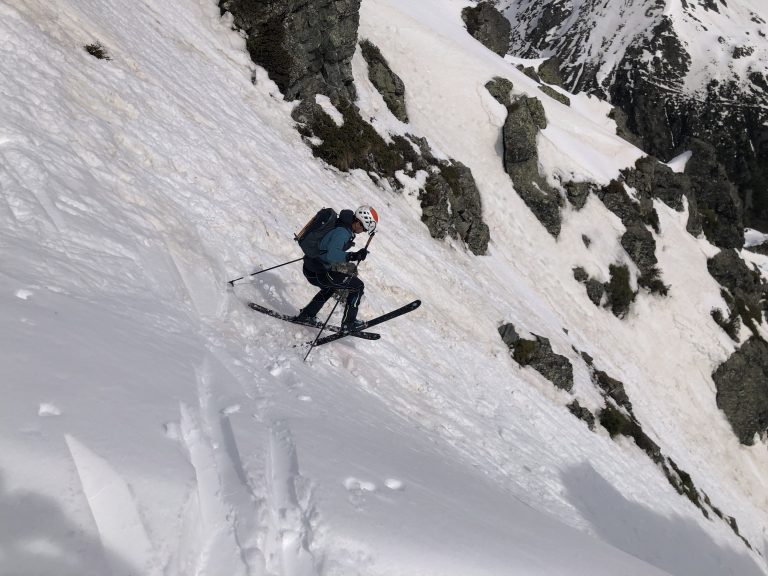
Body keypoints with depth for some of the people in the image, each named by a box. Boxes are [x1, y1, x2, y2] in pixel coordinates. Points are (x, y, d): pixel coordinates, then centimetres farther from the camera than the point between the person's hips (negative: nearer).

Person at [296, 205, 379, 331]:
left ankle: (306, 314, 39)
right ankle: (348, 323, 9)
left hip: (311, 267, 10)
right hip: (316, 273, -10)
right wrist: (353, 256, -38)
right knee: (358, 286, -2)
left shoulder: (344, 227, 6)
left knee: (332, 285, 37)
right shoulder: (342, 232, -24)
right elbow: (331, 255, -35)